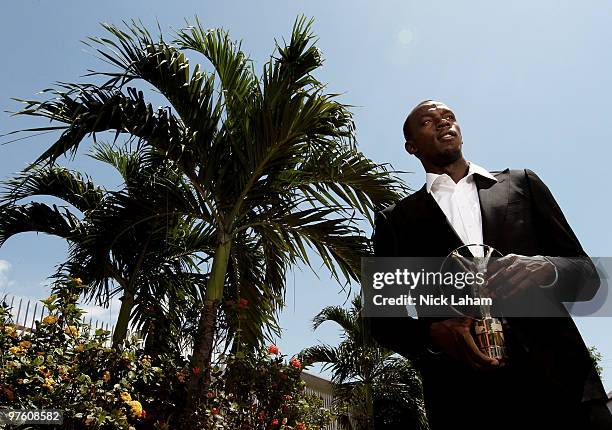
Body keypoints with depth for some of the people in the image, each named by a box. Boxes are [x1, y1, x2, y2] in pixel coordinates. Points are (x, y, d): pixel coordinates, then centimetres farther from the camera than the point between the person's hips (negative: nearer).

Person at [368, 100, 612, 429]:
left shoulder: (521, 183, 13)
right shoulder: (395, 220, 10)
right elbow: (383, 317, 6)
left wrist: (544, 269, -14)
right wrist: (432, 333, -15)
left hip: (559, 379, 2)